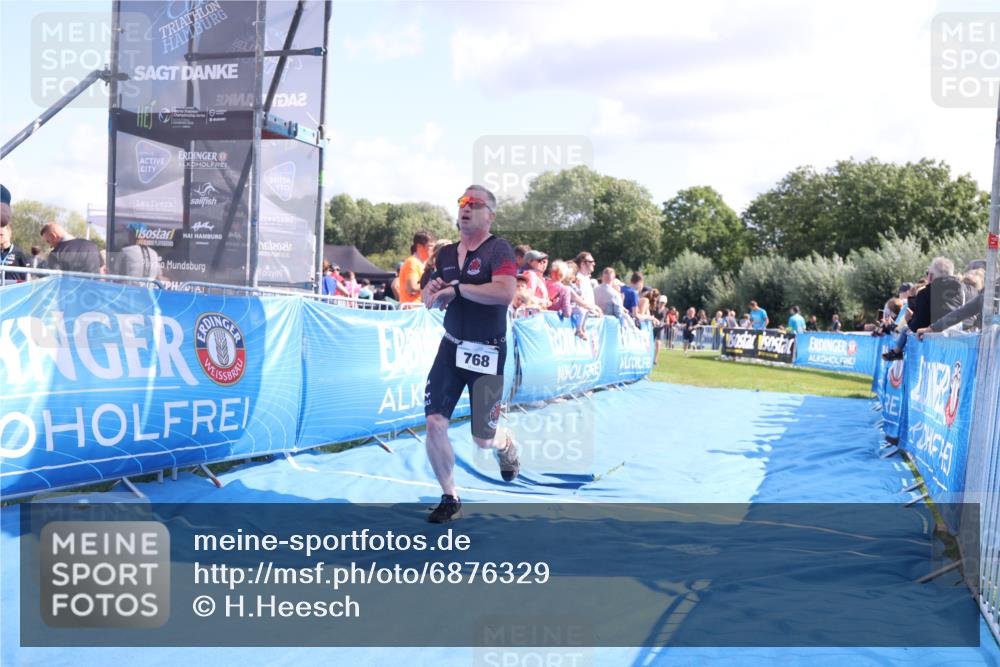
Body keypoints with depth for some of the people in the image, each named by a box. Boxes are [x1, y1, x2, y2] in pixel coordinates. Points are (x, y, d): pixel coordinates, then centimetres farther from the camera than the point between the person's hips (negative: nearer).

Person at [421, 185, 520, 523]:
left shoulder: (498, 249, -11)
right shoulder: (446, 253, 9)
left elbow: (505, 293, -28)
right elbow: (431, 301, 18)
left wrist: (457, 288, -22)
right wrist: (432, 292, -6)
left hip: (487, 354, -5)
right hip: (451, 348, 5)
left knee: (483, 439, 2)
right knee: (434, 423, -5)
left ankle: (506, 445, 41)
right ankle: (450, 499, 13)